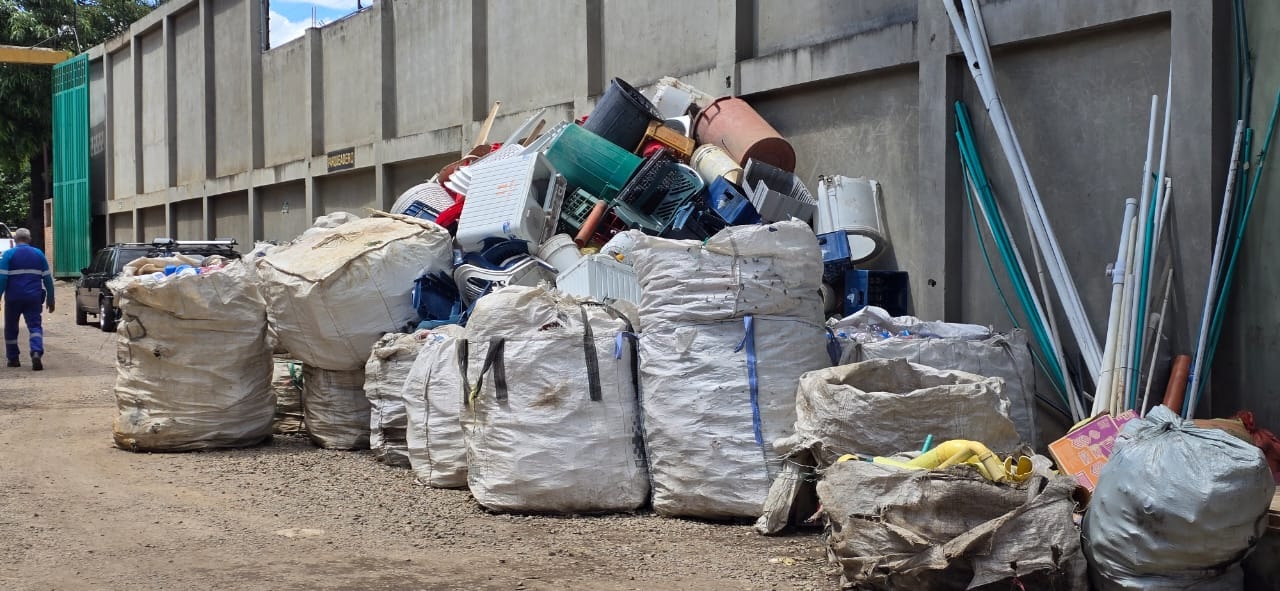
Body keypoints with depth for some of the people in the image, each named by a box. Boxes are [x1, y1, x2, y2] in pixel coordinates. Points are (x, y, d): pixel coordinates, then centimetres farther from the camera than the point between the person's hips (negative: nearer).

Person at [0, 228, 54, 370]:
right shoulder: (39, 254, 7)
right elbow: (48, 279, 7)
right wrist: (50, 299, 12)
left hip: (13, 298, -1)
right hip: (33, 298, 1)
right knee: (35, 326, 1)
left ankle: (13, 359, 20)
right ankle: (36, 352, -23)